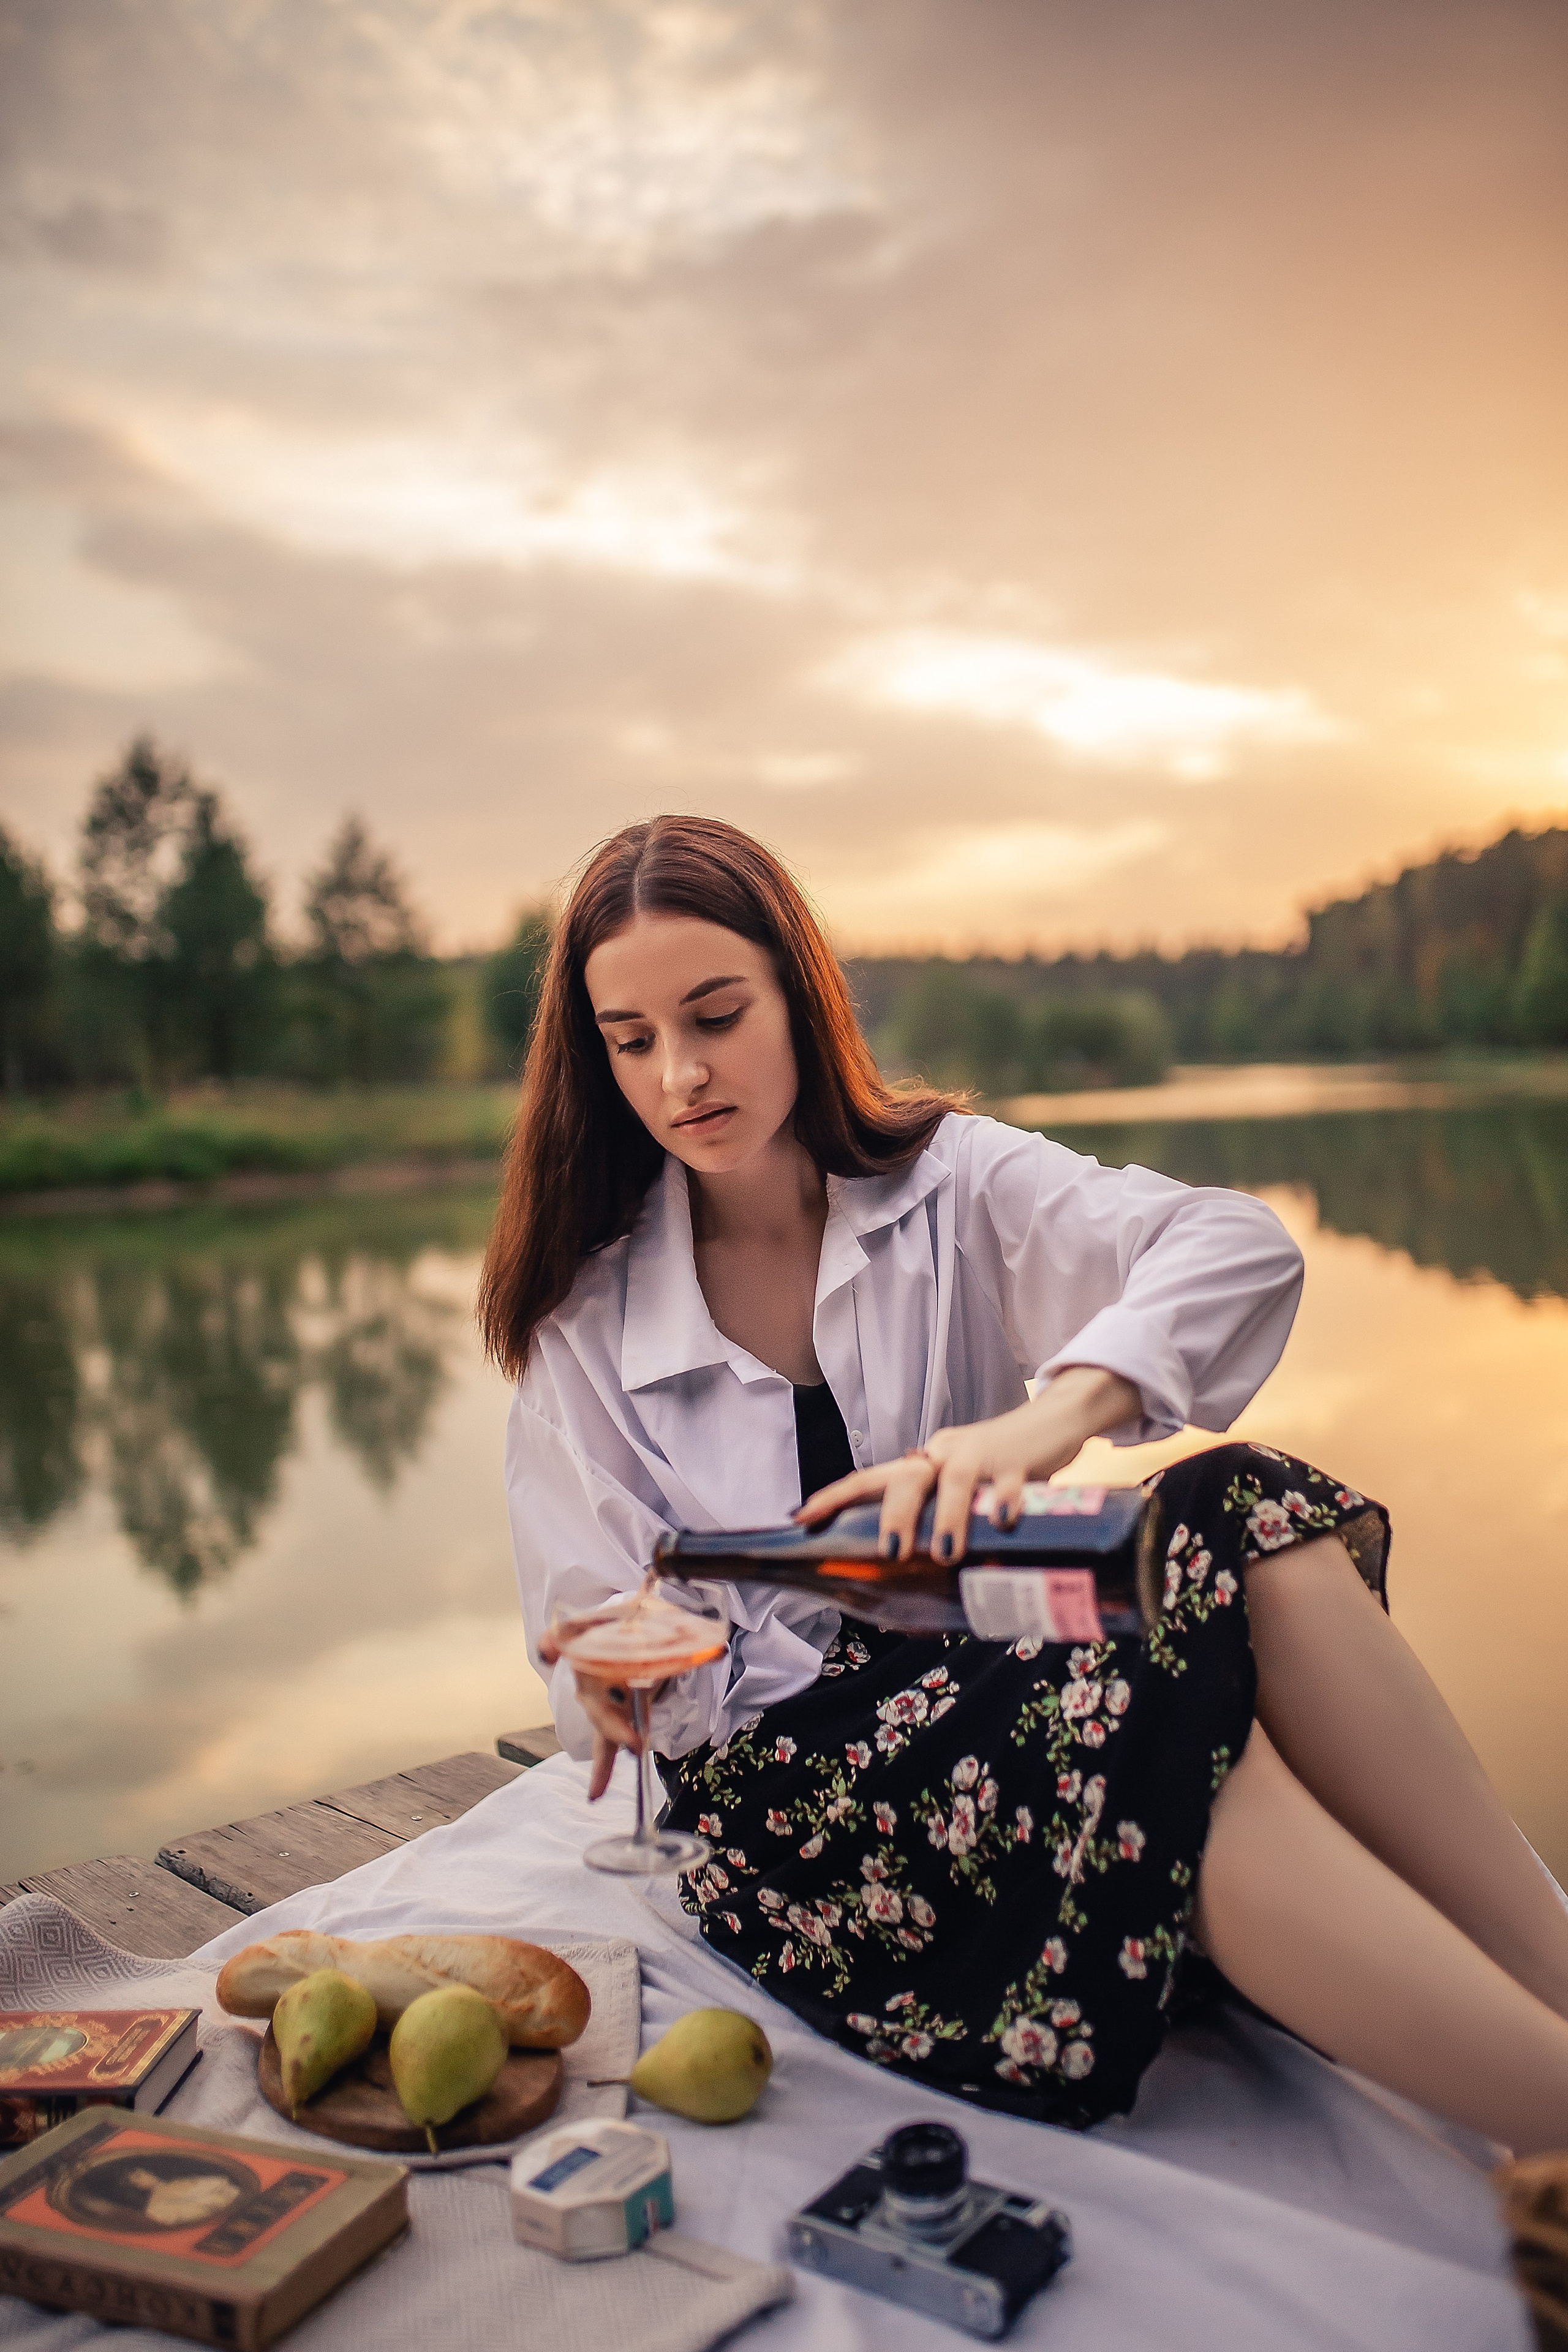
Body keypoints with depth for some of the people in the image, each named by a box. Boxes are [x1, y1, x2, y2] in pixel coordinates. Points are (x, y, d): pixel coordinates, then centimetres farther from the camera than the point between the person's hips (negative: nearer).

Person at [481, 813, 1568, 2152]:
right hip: (780, 1776, -2)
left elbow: (1243, 1247, -15)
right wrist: (620, 1683, -24)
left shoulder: (946, 1184, 2)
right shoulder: (585, 1327, 2)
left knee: (1249, 1518, -29)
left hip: (998, 1676, 2)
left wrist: (1053, 1414, -34)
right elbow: (609, 1668, 2)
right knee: (1160, 1723, -33)